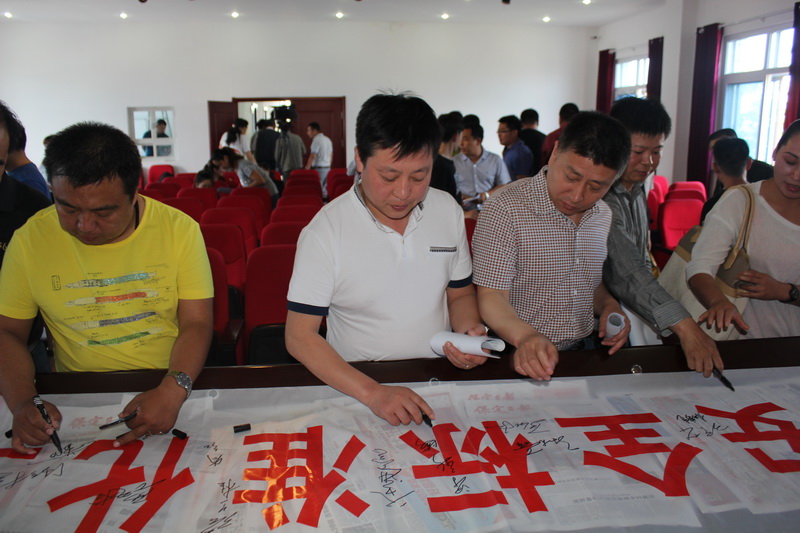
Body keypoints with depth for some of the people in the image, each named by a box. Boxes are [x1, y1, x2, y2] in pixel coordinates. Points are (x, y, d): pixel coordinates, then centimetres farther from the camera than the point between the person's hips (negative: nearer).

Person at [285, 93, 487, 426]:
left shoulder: (449, 212, 2)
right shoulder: (325, 230, -10)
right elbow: (299, 337, -12)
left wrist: (469, 331, -7)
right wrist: (372, 392, -24)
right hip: (355, 385, -2)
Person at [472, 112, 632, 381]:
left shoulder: (603, 215, 9)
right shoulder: (506, 209, -13)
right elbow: (491, 297, -16)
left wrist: (608, 305, 2)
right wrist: (526, 336, -34)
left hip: (583, 351, 5)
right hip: (521, 359, -5)